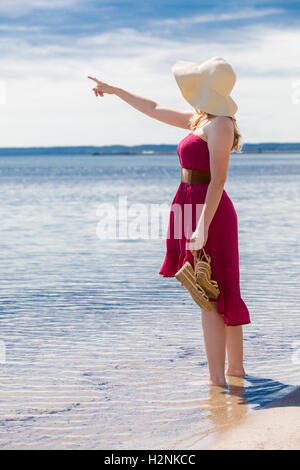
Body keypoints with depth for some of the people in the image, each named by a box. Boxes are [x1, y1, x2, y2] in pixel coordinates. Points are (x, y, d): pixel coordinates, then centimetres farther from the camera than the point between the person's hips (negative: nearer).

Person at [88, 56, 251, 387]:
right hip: (196, 209, 10)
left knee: (208, 297, -6)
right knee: (221, 294, 14)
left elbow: (218, 178, -20)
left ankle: (217, 378, -2)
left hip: (207, 211, -10)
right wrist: (114, 90, 35)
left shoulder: (219, 124, -13)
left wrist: (203, 225, -26)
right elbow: (155, 110, 27)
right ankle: (236, 368, 24)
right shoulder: (199, 119, 15)